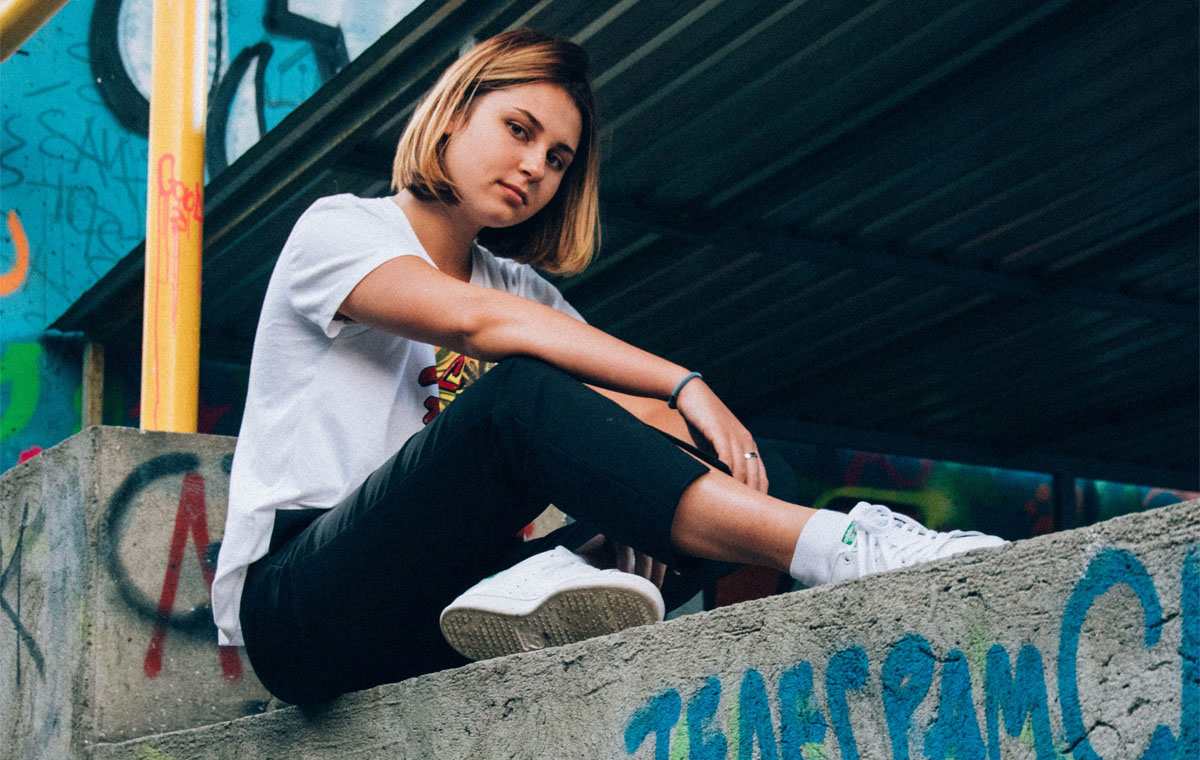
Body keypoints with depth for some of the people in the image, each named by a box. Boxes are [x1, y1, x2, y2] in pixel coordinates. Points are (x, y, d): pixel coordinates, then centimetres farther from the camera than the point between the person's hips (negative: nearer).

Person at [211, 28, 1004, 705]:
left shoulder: (524, 290, 21)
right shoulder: (338, 229, 2)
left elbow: (637, 406, 7)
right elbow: (475, 319, -18)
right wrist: (684, 387, -23)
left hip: (429, 622, 6)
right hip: (295, 600, -6)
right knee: (520, 396, -31)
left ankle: (549, 579, -40)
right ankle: (840, 545, -41)